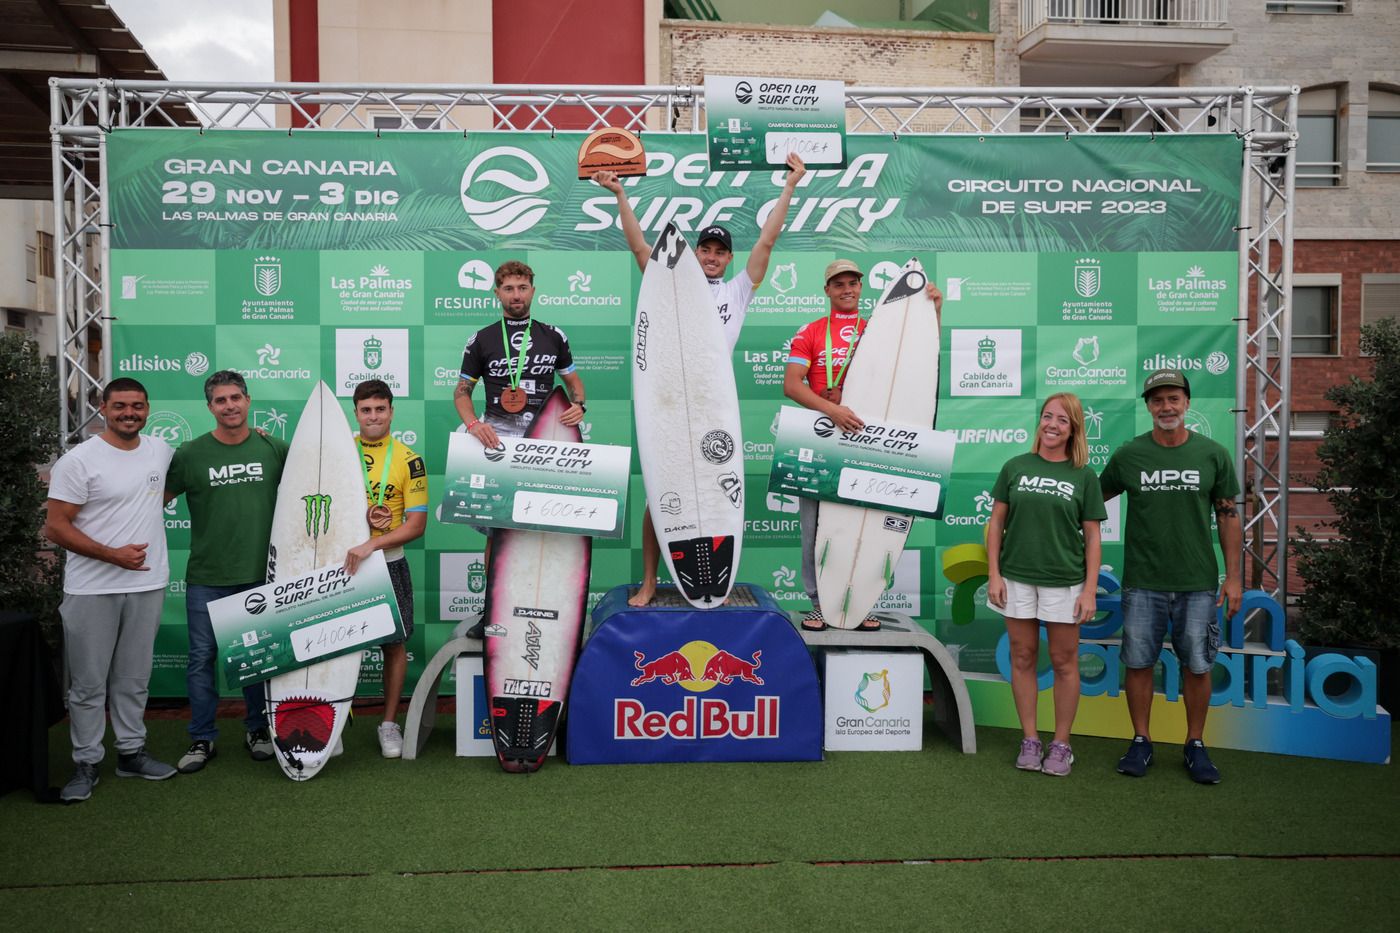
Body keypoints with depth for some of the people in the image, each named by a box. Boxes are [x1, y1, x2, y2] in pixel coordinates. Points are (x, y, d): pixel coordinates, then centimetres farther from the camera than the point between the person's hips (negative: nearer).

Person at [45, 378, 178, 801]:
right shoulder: (78, 461, -11)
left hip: (147, 586, 5)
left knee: (134, 679, 15)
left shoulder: (161, 450, 6)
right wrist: (111, 554, -19)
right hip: (92, 590, -4)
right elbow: (55, 527, -11)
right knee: (89, 684, 5)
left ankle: (131, 752, 27)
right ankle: (86, 764, 17)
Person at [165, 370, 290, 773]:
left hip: (260, 574, 1)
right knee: (202, 658, 6)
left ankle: (257, 729, 27)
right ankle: (202, 739, 19)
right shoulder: (190, 454, -2)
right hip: (206, 578, 0)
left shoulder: (274, 448, 1)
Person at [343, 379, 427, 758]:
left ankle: (390, 723, 20)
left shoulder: (409, 460, -3)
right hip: (342, 562, 1)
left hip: (388, 563, -1)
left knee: (394, 643, 6)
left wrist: (371, 543, -22)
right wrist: (361, 518, -14)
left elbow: (416, 524, -8)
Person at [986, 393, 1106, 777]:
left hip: (1064, 581, -1)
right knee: (1023, 658, 7)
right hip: (1018, 578, 1)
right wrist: (993, 575, -1)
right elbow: (997, 522, 6)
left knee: (1064, 662, 6)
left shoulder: (1083, 476, 1)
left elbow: (1092, 537, 1)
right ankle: (1029, 740, 18)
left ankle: (1061, 744, 18)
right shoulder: (1016, 467, 3)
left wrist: (1090, 590, -5)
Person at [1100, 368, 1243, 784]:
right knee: (1138, 662, 5)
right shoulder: (1128, 455, 0)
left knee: (1197, 665, 6)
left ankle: (1195, 745, 22)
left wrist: (1233, 576, 2)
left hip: (1197, 582, 0)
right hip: (1142, 581, 0)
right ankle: (1141, 742, 20)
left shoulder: (1213, 455, 1)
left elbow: (1228, 516, 5)